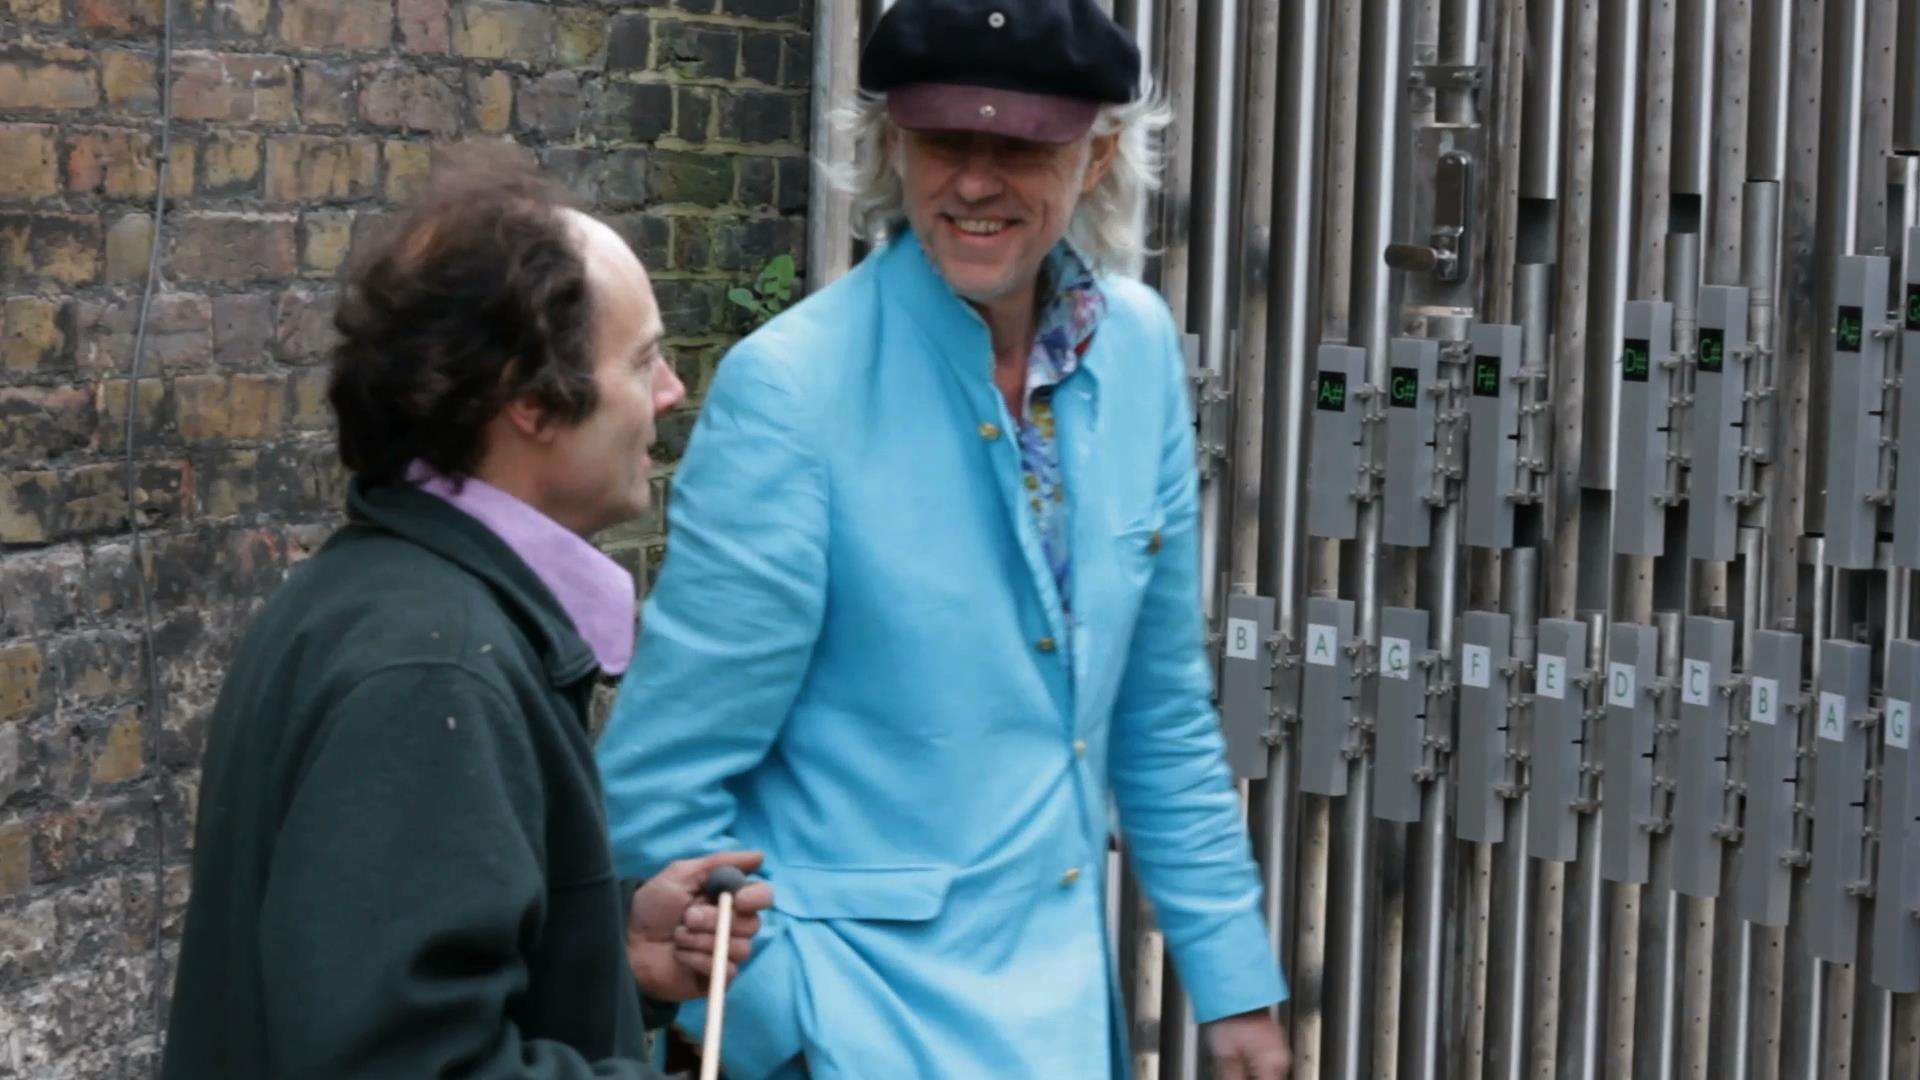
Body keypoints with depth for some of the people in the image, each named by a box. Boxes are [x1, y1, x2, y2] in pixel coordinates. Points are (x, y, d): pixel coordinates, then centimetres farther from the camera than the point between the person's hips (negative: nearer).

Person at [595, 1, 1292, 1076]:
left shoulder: (1138, 346, -1)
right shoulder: (788, 388, -17)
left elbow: (1163, 714, 8)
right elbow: (661, 784, -14)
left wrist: (1237, 980, 8)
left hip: (1064, 992, 5)